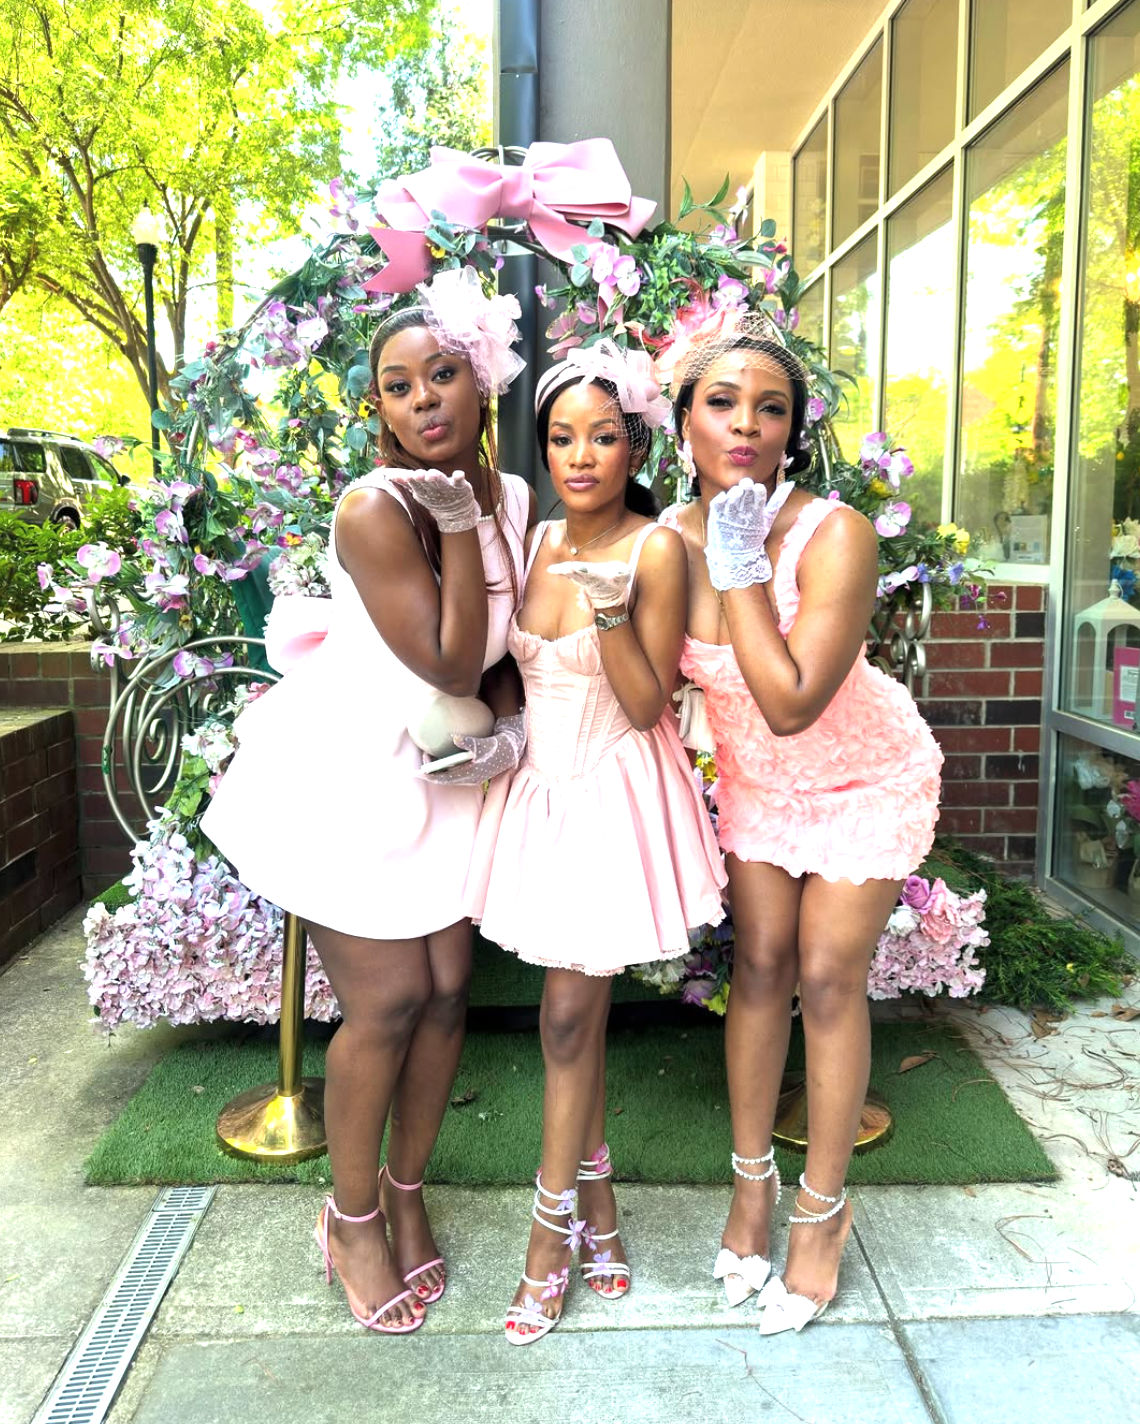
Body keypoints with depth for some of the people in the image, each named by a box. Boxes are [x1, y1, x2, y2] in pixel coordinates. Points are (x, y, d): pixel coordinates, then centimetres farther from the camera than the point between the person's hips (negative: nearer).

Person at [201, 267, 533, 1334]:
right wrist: (461, 525, -26)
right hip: (348, 772, -6)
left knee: (447, 988, 9)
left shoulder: (514, 499, -1)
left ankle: (406, 1192, 33)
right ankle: (351, 1218, 25)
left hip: (443, 770, 6)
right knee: (388, 1001, -1)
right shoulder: (371, 509, -22)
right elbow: (452, 663, -24)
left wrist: (506, 729, -9)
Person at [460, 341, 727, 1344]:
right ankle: (596, 1199, 30)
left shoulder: (656, 549, -12)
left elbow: (648, 707, -14)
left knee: (571, 1013, 0)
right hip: (543, 785, 5)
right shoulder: (538, 542, 6)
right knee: (580, 1012, 13)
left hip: (616, 794, -5)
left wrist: (611, 611, -27)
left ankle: (553, 1226, 18)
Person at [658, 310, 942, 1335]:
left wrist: (742, 568, -36)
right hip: (756, 779, 4)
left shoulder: (834, 535, -30)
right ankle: (752, 1179, 29)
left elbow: (790, 704, -37)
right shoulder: (674, 537, -14)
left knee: (827, 979, 0)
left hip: (865, 777, -4)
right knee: (758, 965, 7)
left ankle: (824, 1210, 22)